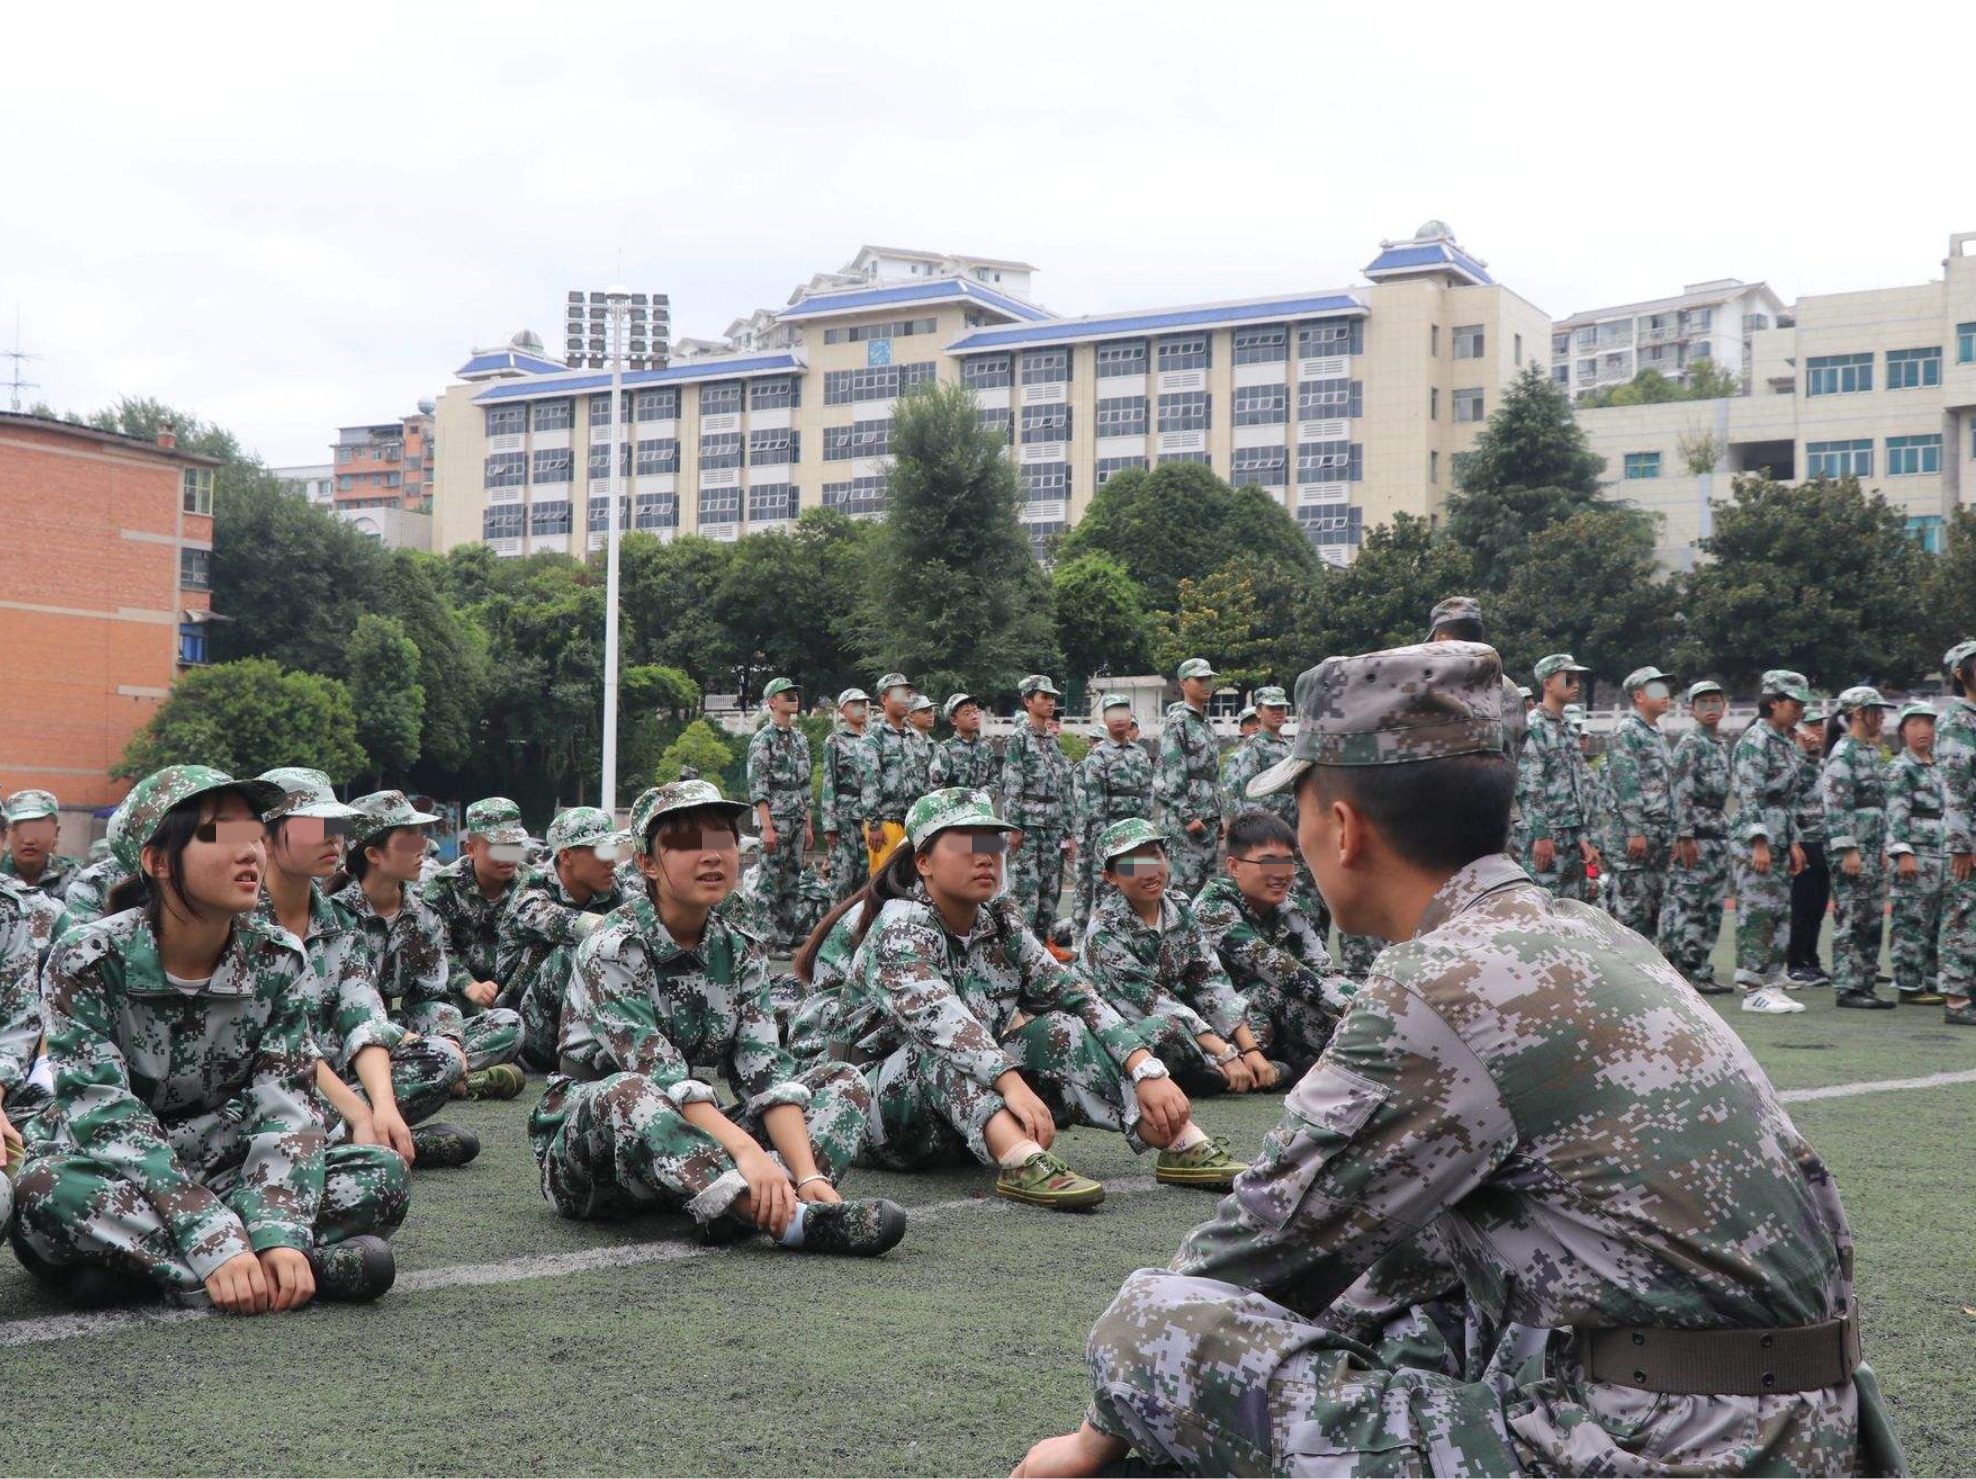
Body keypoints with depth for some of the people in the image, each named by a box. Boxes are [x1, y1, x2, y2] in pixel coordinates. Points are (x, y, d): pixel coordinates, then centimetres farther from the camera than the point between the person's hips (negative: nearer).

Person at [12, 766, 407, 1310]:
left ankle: (146, 1262, -22)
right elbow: (110, 1121, -24)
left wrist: (280, 1237, -31)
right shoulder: (87, 961, -16)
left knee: (383, 1173, -17)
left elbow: (285, 1107, -12)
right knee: (49, 1190, -38)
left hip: (223, 1174, 3)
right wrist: (218, 1245, -36)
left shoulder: (278, 961, -5)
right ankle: (320, 1262, -32)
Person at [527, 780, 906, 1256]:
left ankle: (743, 1207, -36)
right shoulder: (613, 948, -15)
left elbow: (765, 1073, -9)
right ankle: (795, 1220, -50)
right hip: (586, 1146, -6)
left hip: (687, 1146, 6)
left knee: (843, 1082, -6)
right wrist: (746, 1151, -42)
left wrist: (809, 1174, -26)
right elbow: (659, 1075, -28)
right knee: (628, 1093, -39)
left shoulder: (738, 953, 3)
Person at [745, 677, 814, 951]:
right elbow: (757, 787, -13)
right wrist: (767, 827, -19)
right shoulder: (763, 739, -7)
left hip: (798, 822, 7)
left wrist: (808, 825, 17)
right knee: (771, 880, -4)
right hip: (774, 820, -7)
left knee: (792, 879, 9)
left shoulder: (800, 738, 16)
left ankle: (789, 933, 14)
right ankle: (771, 939, -3)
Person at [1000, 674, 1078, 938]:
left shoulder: (1052, 740, 16)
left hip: (1053, 825, 7)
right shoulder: (1018, 738, -5)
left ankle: (1042, 941, 13)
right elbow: (1011, 786, -11)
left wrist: (1069, 830, 14)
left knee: (1051, 887, 7)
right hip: (1028, 823, -7)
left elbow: (1066, 787, 17)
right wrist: (1014, 827, -17)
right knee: (1025, 887, -8)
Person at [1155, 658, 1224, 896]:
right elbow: (1171, 776, -15)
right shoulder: (1177, 722, -9)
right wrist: (1188, 816, -19)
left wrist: (1220, 817, 20)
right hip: (1185, 816, -9)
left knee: (1206, 880, 9)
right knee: (1186, 881, -10)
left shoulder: (1205, 724, 19)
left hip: (1210, 818, 9)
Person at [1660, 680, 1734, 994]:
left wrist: (1725, 833, 19)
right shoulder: (1690, 744, -8)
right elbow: (1681, 793, -15)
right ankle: (1683, 972, -7)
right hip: (1696, 836, -9)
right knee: (1686, 904, -8)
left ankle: (1701, 970, 13)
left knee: (1712, 908, 9)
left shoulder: (1722, 745, 18)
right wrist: (1685, 836, -20)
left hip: (1718, 835, 9)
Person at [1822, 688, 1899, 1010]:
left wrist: (1882, 847, 20)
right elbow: (1836, 806, -18)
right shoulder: (1842, 754, -11)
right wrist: (1848, 850, -22)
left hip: (1872, 852, 9)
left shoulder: (1871, 752, 18)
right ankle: (1848, 988, -5)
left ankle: (1866, 984, 14)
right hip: (1852, 850, -9)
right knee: (1851, 922, -8)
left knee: (1873, 922, 10)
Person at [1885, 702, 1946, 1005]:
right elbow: (1896, 814, -14)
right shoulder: (1900, 768, -6)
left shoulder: (1937, 768, 18)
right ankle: (1909, 986, -4)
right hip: (1916, 854, -8)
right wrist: (1903, 852, -21)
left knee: (1937, 922, 11)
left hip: (1941, 855, 8)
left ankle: (1930, 980, 18)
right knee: (1912, 923, -7)